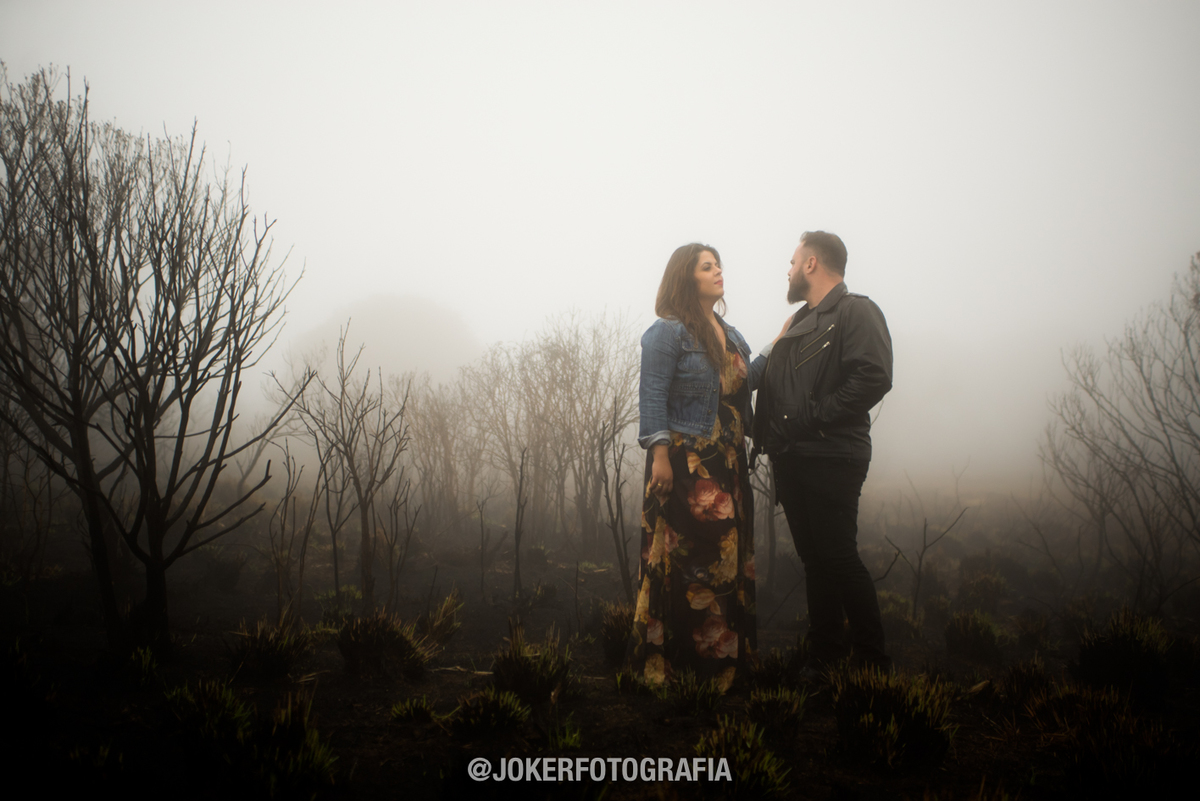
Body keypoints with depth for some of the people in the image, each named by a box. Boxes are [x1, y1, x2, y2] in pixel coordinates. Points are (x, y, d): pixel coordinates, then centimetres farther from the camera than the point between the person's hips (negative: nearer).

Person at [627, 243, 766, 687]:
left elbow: (742, 381, 17)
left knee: (728, 556, 11)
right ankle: (663, 656, 5)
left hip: (727, 464, 8)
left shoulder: (729, 334, 16)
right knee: (682, 558, -5)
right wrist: (659, 454, -20)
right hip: (685, 463, -8)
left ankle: (724, 651, 23)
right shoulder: (667, 332, -9)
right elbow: (652, 398, -13)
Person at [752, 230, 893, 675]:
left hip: (831, 458, -8)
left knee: (838, 557, -7)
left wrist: (810, 417, -18)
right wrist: (768, 433, 6)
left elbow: (873, 379, -18)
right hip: (792, 459, 8)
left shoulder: (855, 312, -4)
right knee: (814, 558, 11)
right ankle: (825, 651, 19)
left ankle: (871, 660, 5)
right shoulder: (799, 321, 23)